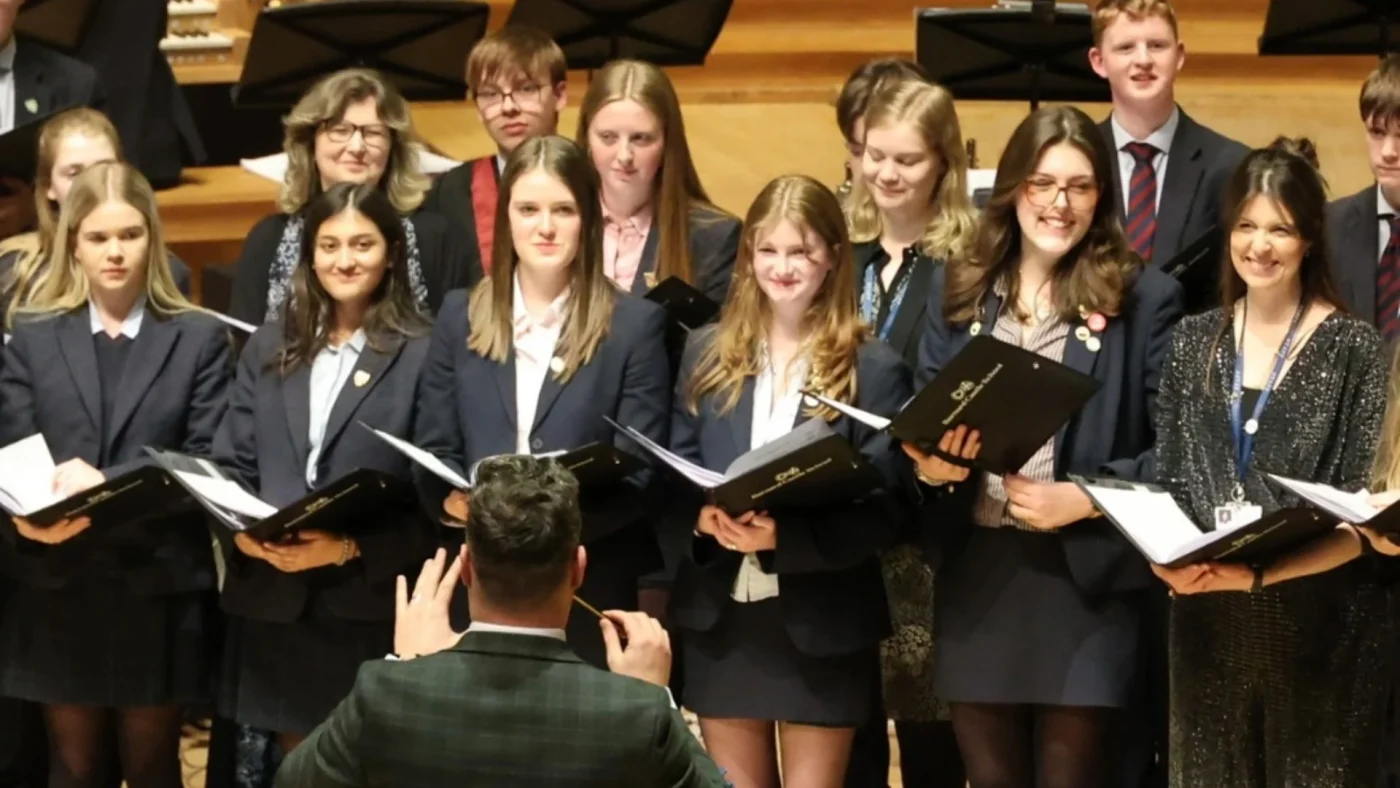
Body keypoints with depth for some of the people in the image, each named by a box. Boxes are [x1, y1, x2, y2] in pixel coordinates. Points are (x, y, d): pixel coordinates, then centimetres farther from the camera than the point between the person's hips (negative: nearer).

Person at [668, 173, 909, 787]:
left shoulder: (873, 368, -4)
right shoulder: (707, 352, 6)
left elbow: (882, 507, -9)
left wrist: (783, 534, -24)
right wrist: (702, 516, -17)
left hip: (821, 624, -3)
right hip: (719, 615, 3)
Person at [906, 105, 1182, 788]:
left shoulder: (1145, 298, -1)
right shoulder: (957, 288, 11)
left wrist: (1084, 499, -16)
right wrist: (930, 467, -10)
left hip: (1086, 576, -4)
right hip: (974, 571, 4)